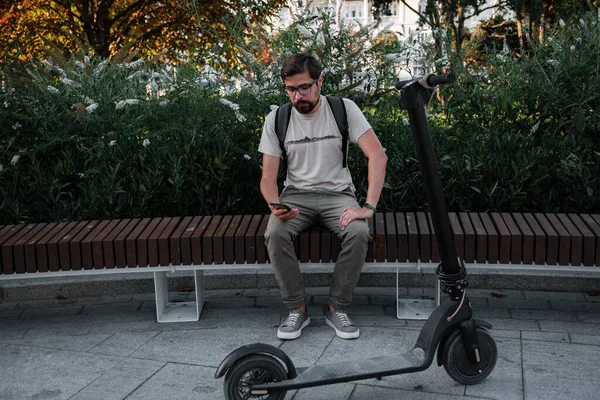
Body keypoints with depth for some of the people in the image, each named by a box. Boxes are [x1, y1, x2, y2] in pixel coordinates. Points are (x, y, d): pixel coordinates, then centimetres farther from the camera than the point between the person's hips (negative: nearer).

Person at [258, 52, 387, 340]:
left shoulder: (344, 109, -6)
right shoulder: (276, 119, 0)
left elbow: (378, 156, -14)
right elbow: (268, 176, -2)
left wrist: (369, 207, -26)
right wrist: (274, 206, -25)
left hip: (337, 193, -1)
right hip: (296, 195, 1)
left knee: (359, 232, -32)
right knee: (275, 234, -30)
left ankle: (337, 309, -12)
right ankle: (297, 309, -11)